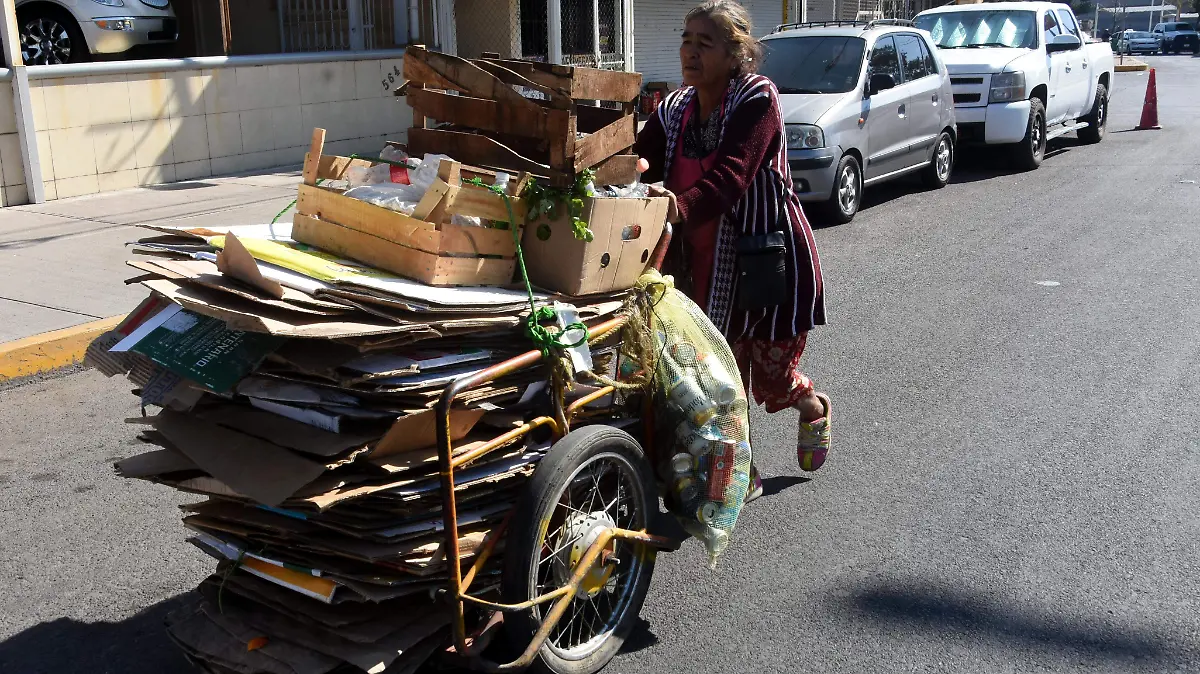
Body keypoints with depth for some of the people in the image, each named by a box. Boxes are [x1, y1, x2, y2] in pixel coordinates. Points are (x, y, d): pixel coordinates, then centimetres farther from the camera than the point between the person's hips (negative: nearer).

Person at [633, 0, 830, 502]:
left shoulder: (757, 97, -16)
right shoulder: (675, 110, 4)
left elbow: (730, 176, -30)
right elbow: (640, 164, -6)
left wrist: (680, 207, -47)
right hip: (709, 268, 5)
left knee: (772, 382, 9)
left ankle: (814, 409, 45)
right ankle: (742, 475, 25)